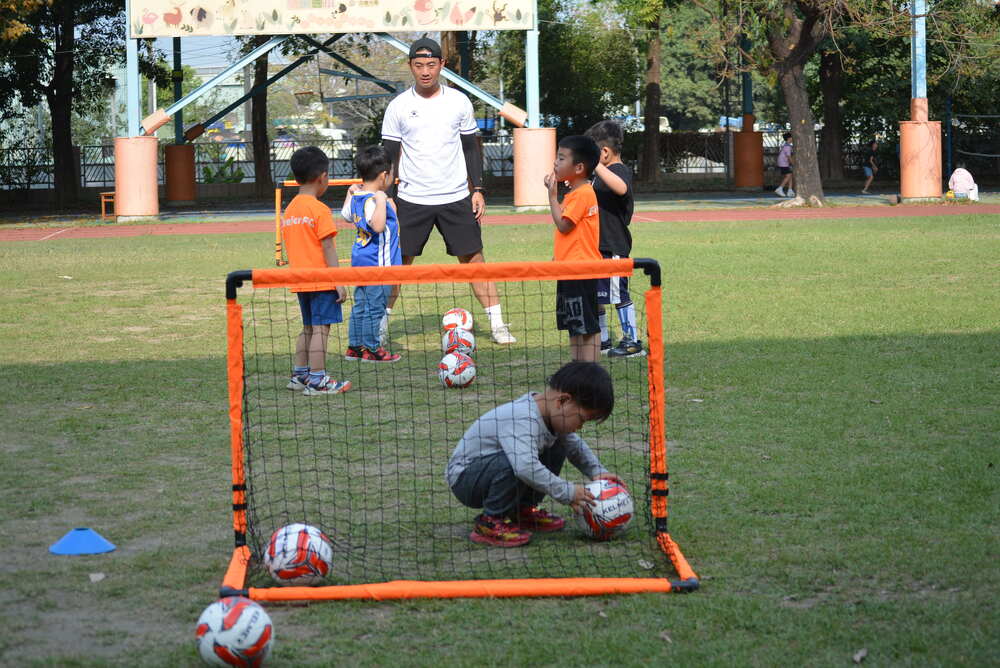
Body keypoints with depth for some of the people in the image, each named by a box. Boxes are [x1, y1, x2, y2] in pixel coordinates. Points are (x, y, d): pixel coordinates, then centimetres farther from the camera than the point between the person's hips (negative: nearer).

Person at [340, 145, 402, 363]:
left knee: (360, 305, 16)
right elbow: (378, 226, -39)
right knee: (374, 307, 0)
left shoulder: (356, 197, 7)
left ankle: (355, 346, 23)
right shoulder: (372, 200, -23)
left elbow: (346, 214, 27)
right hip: (377, 263, -10)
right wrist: (381, 201, -38)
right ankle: (371, 349, 7)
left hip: (360, 259, 10)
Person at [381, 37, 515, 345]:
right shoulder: (398, 107, 1)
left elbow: (471, 148, 10)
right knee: (398, 263, 0)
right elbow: (389, 155, 4)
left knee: (473, 258, 0)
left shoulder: (459, 102, 4)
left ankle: (497, 325, 4)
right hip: (411, 200, -1)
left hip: (456, 198, 1)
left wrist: (478, 190, 5)